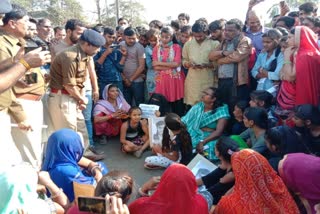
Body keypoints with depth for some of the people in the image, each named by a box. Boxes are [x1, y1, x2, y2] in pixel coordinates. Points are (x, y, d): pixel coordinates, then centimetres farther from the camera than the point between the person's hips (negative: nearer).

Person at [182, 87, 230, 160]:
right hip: (195, 136, 3)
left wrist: (203, 142, -29)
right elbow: (185, 122, 1)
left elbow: (219, 131, -16)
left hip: (212, 138, -3)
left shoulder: (221, 111, -6)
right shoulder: (198, 107, 7)